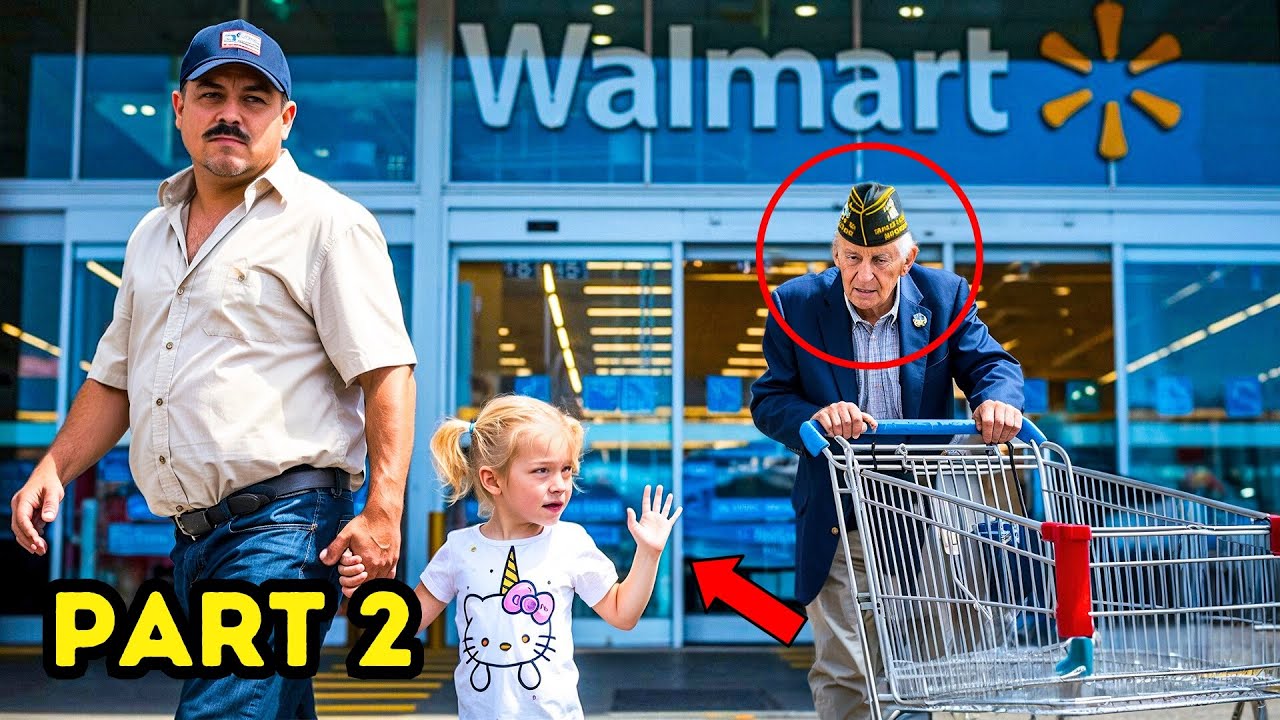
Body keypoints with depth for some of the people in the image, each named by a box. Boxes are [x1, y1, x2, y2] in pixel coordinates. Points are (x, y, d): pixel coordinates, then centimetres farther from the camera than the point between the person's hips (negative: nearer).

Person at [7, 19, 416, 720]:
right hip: (190, 532, 7)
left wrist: (383, 511, -20)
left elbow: (386, 373, -11)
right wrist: (53, 469, 11)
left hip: (282, 526, -7)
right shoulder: (152, 234, 18)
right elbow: (115, 378, 25)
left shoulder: (327, 221, -4)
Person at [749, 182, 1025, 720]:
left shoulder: (944, 296, -2)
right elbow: (769, 399, -7)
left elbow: (992, 363, -5)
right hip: (837, 529, -1)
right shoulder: (796, 304, -5)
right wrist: (814, 416, -29)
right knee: (842, 675, 4)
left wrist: (998, 398, -29)